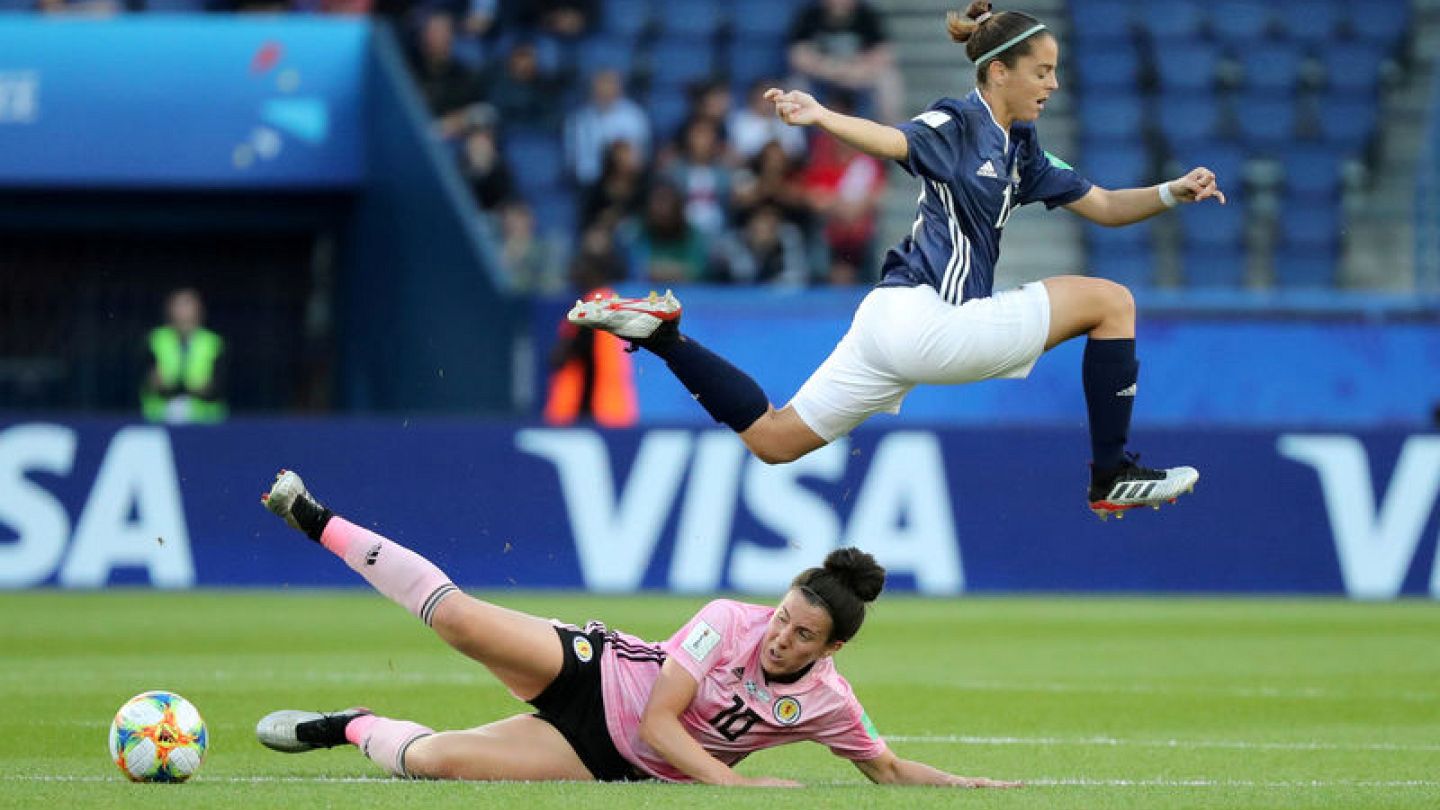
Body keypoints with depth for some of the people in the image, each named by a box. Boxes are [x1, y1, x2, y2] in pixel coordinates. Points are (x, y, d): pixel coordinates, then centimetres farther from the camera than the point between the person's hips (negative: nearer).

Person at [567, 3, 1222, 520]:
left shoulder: (1019, 147, 18)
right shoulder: (958, 124, -9)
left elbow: (1102, 207, 22)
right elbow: (896, 141, -29)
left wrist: (1173, 192, 6)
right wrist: (820, 117, -49)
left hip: (889, 330, 9)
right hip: (922, 316, -9)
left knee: (769, 439, 17)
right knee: (1109, 300, -6)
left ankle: (662, 335, 13)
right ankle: (1112, 478, -1)